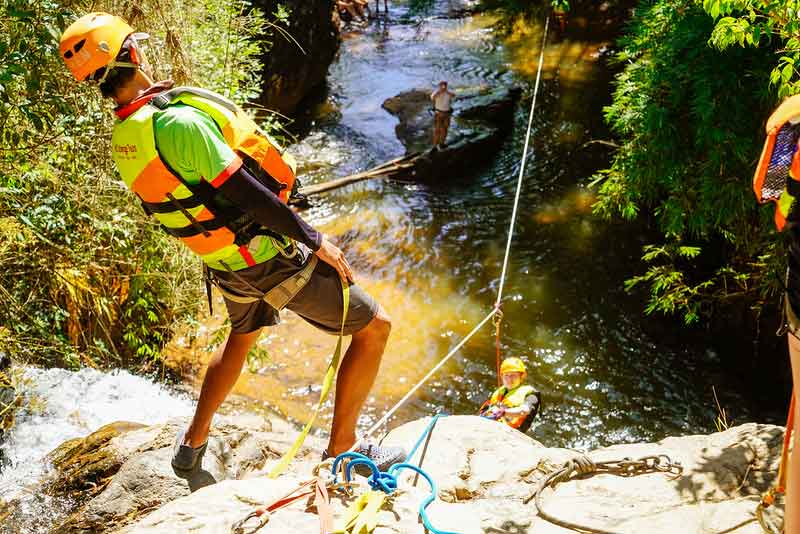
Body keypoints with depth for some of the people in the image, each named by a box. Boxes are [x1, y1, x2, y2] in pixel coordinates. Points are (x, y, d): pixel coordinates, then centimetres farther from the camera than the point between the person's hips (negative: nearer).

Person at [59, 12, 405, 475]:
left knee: (241, 338, 35)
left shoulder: (124, 137, 0)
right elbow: (245, 192, -26)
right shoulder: (177, 121, -28)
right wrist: (314, 239, -18)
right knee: (374, 324, 4)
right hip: (270, 259, -9)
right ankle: (341, 449, 12)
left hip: (227, 266, 9)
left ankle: (193, 442, 47)